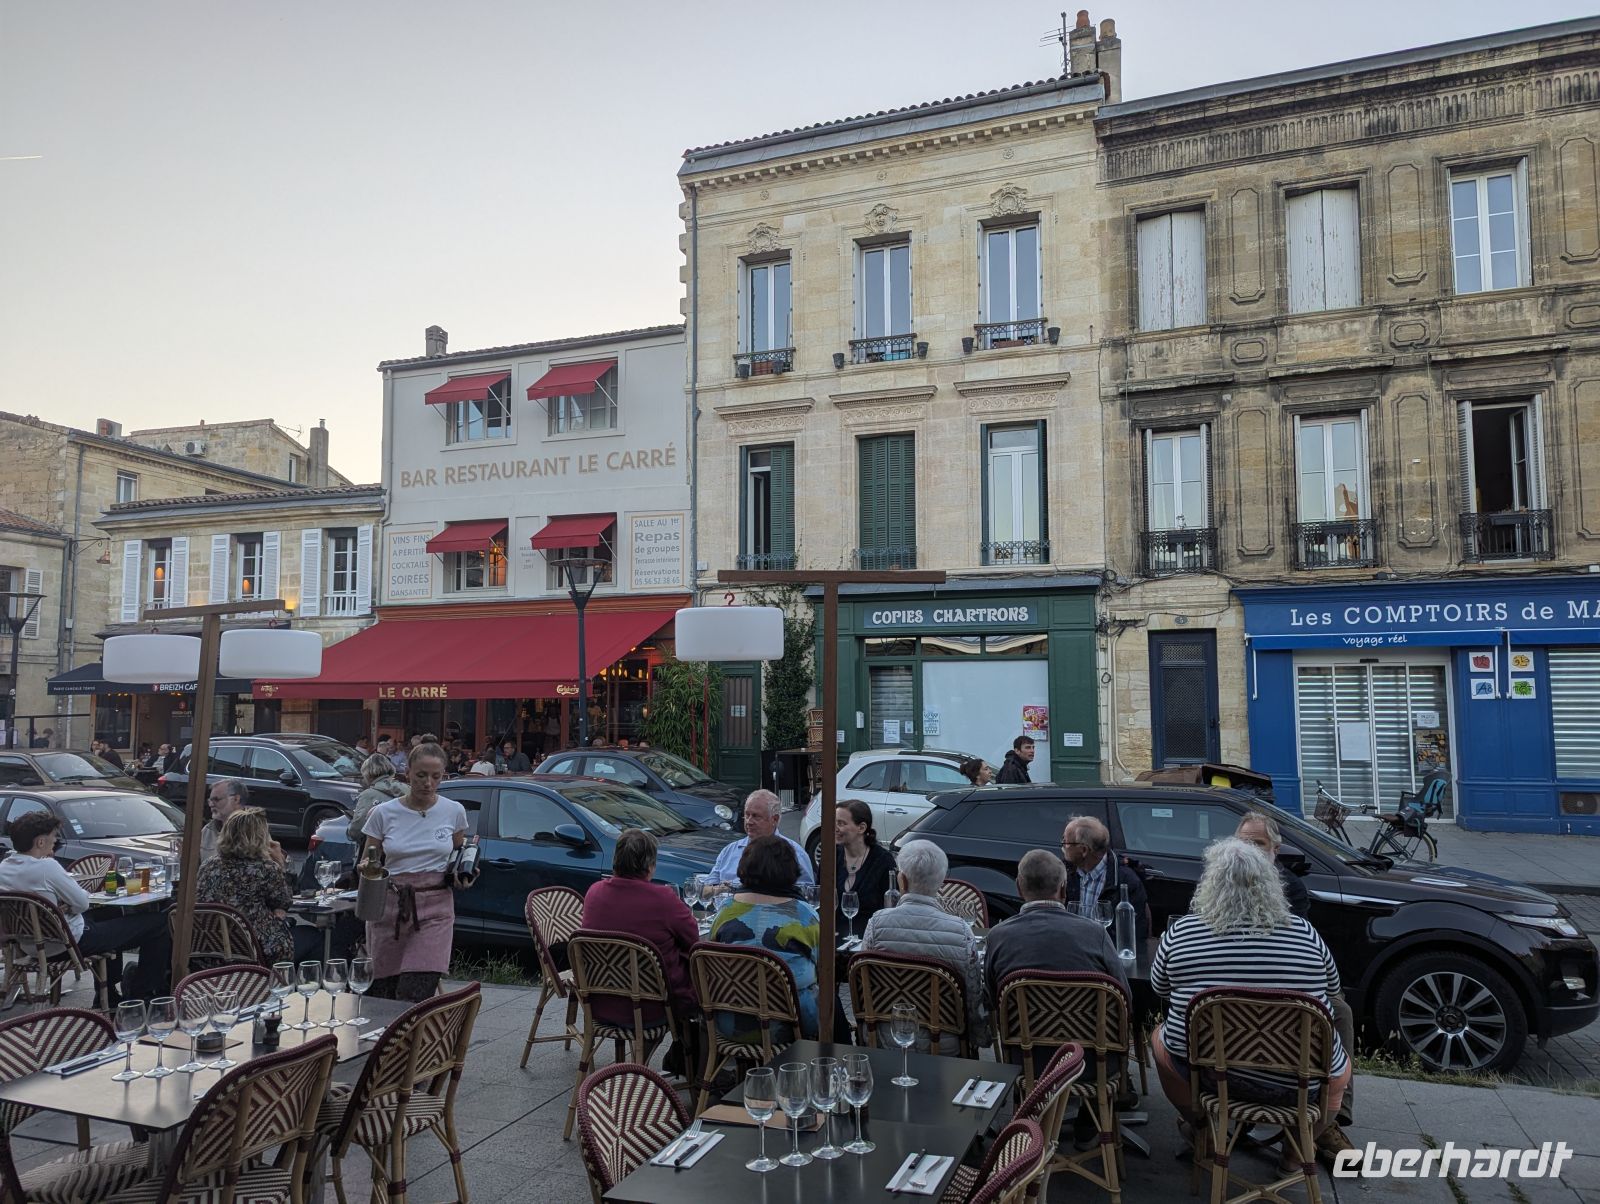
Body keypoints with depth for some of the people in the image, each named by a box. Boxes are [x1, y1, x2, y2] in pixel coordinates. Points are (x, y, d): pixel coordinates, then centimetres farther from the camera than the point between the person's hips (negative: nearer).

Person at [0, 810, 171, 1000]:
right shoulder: (46, 866, -25)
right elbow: (82, 903, -18)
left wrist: (61, 905, -3)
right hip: (73, 941, -10)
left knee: (108, 916, 36)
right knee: (157, 923, -5)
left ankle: (110, 994, 36)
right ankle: (142, 992, 6)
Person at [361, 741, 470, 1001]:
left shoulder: (454, 812, 2)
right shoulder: (383, 813, -1)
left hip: (434, 910, -1)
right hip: (388, 909, 1)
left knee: (415, 1000, -11)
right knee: (384, 996, 4)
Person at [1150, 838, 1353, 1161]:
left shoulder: (1180, 932, -9)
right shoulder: (1304, 932, -7)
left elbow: (1159, 988, 7)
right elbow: (1332, 990, 10)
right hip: (1297, 1079, 1)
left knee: (1159, 1037, 29)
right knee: (1341, 1060, 32)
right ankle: (1308, 1138, 33)